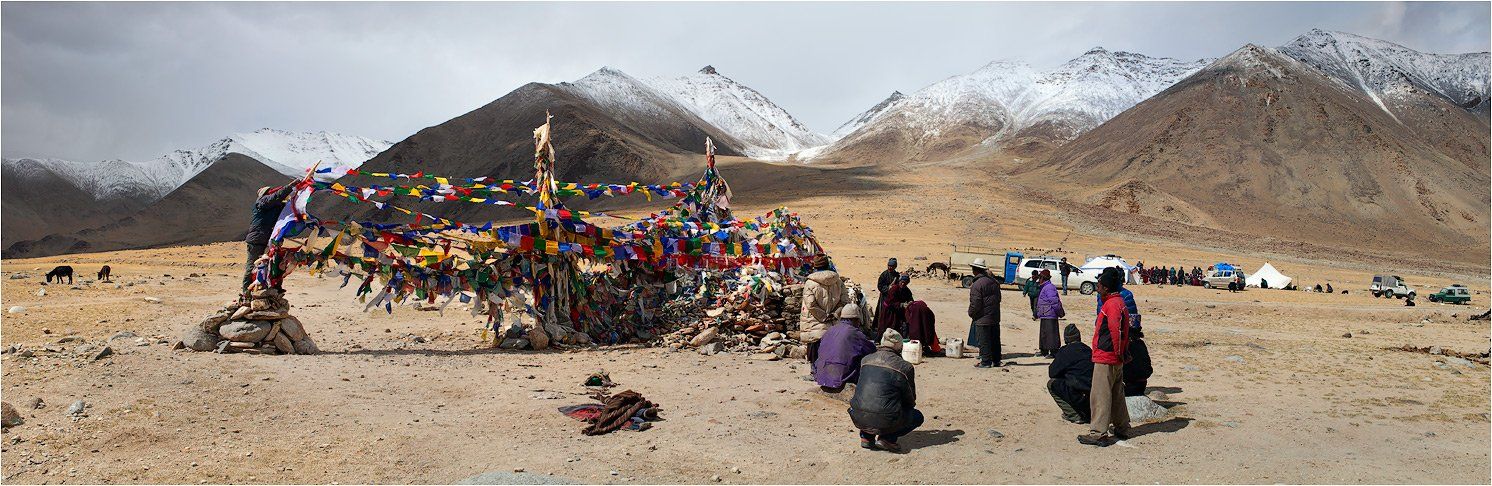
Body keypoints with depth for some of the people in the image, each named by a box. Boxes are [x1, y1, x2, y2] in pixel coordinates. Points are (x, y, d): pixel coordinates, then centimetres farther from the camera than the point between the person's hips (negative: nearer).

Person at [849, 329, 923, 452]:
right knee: (918, 417, 22)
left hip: (858, 418, 4)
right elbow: (910, 399, 9)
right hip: (885, 421, -4)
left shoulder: (865, 360, 11)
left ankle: (866, 437, 19)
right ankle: (887, 438, 2)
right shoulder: (905, 367, -1)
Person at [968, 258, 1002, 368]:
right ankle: (996, 360, 23)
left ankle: (986, 362, 2)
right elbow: (998, 298, 15)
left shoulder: (977, 284, -18)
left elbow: (975, 304, -19)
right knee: (995, 340, 15)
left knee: (984, 341, -1)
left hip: (982, 319, -8)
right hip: (995, 317, 8)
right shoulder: (994, 282, 8)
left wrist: (971, 314, -2)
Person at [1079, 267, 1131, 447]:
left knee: (1100, 396, -6)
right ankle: (1122, 429, 27)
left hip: (1106, 359, -10)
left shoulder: (1111, 304, -18)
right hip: (1116, 359, 10)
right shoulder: (1119, 301, 15)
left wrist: (1118, 353, -16)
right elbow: (1122, 330, 19)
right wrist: (1122, 352, 18)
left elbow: (1116, 330, -26)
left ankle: (1098, 433, -5)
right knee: (1116, 395, 18)